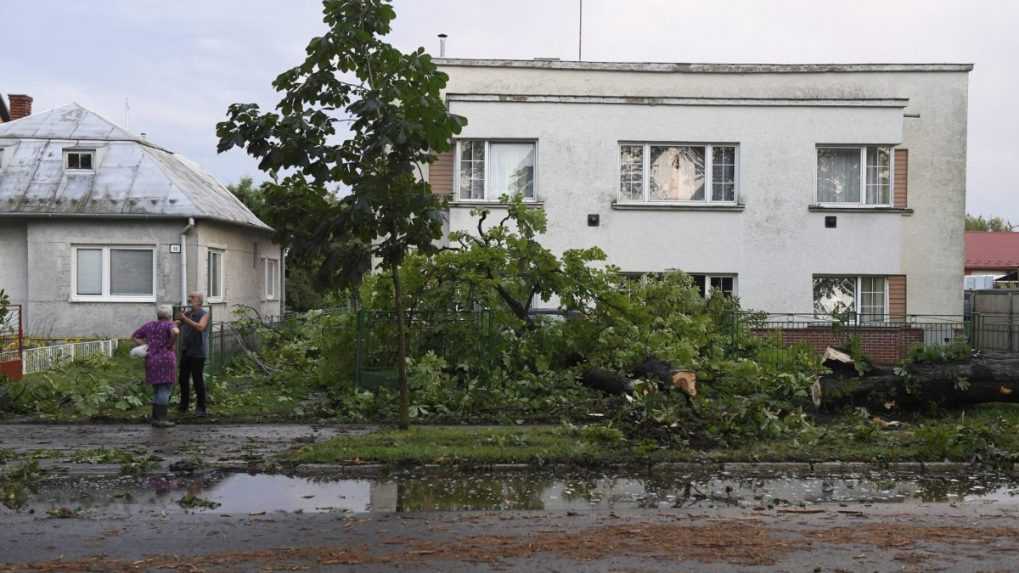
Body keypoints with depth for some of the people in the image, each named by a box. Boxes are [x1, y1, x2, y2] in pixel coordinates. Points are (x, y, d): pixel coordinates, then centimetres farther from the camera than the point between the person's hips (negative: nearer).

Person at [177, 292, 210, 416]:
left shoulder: (204, 314, -6)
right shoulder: (186, 313, 11)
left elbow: (200, 327, -23)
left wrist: (185, 319, -22)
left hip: (198, 353, -6)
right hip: (185, 351, 6)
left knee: (198, 380, -4)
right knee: (183, 379, 10)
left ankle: (201, 408, 3)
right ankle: (183, 405, 22)